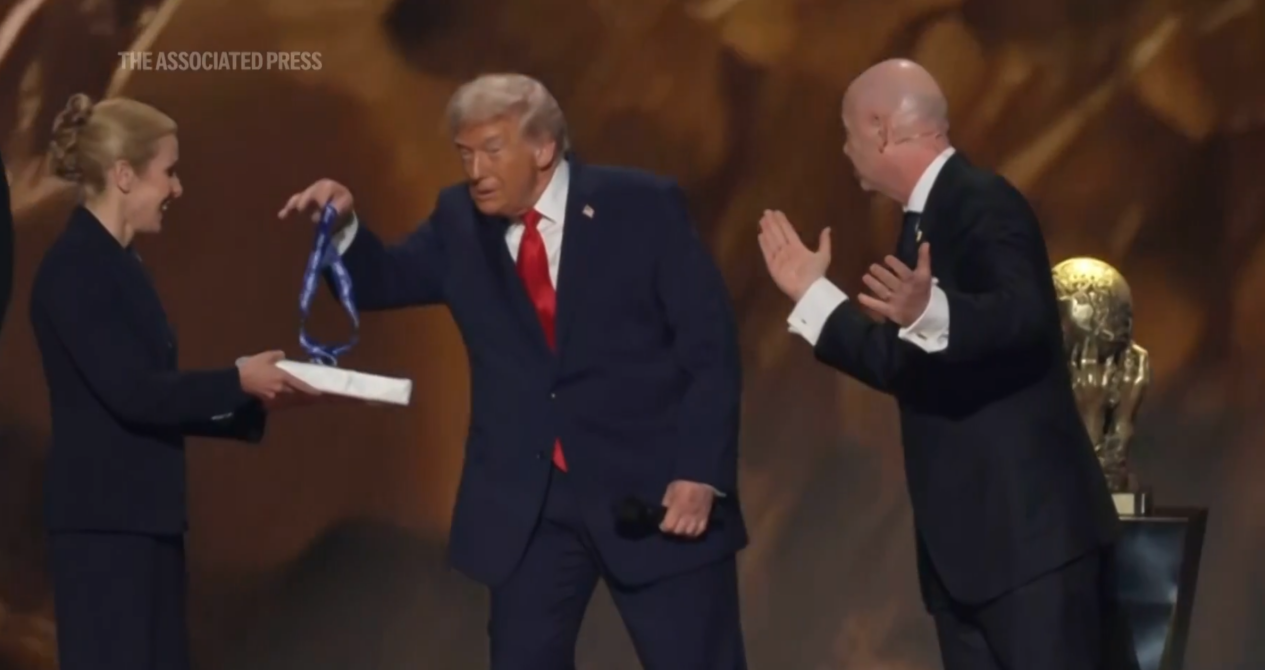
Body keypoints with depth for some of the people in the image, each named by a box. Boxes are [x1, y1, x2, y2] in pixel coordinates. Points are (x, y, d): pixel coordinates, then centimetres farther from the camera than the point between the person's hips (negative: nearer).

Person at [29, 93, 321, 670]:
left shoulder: (115, 265, 15)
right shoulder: (75, 266, -14)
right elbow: (129, 392, -21)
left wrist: (255, 402, 8)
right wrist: (236, 381, -11)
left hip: (142, 519, 10)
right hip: (103, 522, -10)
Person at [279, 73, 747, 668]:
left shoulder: (644, 207, -6)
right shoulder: (460, 221, 6)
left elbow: (710, 349, -7)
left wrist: (700, 473, -16)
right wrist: (342, 226, -13)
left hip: (653, 487, -4)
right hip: (526, 500, 4)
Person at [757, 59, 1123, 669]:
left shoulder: (984, 204, -11)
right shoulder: (925, 219, 17)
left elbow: (1024, 316, -29)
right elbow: (905, 367, 23)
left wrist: (930, 311, -46)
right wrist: (811, 293, 28)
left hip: (1029, 529, -10)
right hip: (962, 538, 10)